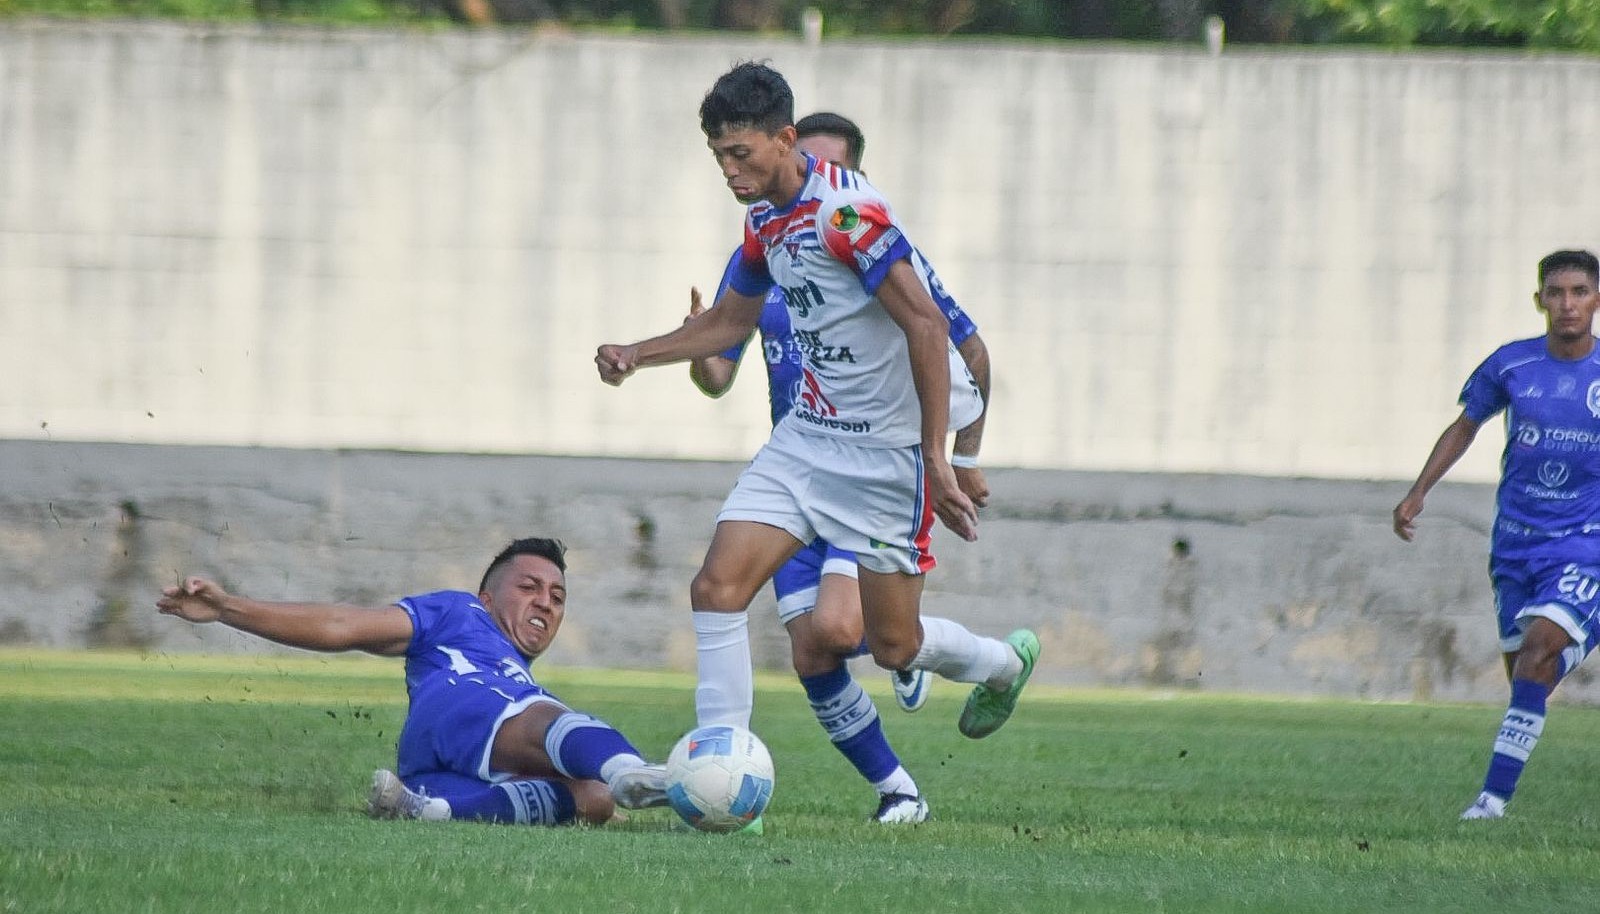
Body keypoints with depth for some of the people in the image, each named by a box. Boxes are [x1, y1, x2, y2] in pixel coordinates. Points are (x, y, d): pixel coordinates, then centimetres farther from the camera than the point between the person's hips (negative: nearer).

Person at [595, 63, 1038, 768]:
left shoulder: (845, 212, -22)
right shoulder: (764, 220, 6)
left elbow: (926, 327, -24)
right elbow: (730, 321, 24)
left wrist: (934, 459, -25)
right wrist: (636, 356, 10)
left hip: (886, 451, -8)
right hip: (807, 436, 8)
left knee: (893, 644, 4)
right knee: (717, 586, -10)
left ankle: (1005, 664, 37)